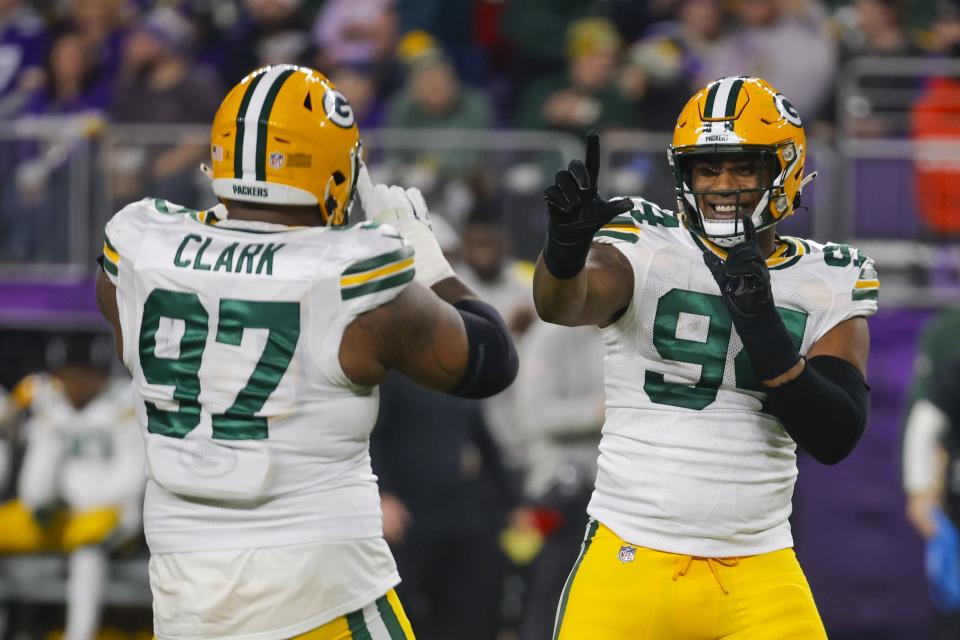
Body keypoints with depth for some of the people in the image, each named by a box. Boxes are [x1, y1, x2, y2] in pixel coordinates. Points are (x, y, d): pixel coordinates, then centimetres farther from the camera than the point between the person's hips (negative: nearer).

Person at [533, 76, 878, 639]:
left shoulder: (829, 285, 5)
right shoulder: (645, 249, -3)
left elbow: (835, 439, -6)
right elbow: (561, 304, -24)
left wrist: (762, 325, -19)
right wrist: (567, 243, -47)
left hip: (758, 570, 2)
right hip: (632, 558, -2)